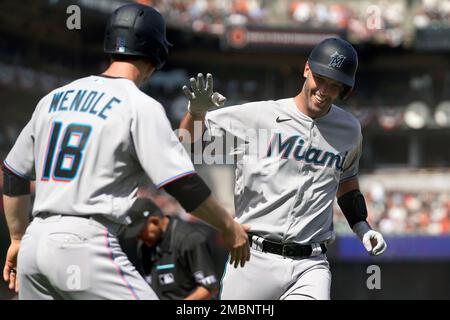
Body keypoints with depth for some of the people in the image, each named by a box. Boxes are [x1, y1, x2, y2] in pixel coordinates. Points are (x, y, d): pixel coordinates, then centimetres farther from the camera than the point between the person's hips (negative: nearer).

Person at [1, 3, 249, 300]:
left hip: (35, 241, 7)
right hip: (86, 243, -7)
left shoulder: (54, 98, 17)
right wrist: (229, 227, 4)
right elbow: (182, 183, -9)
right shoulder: (141, 106, -4)